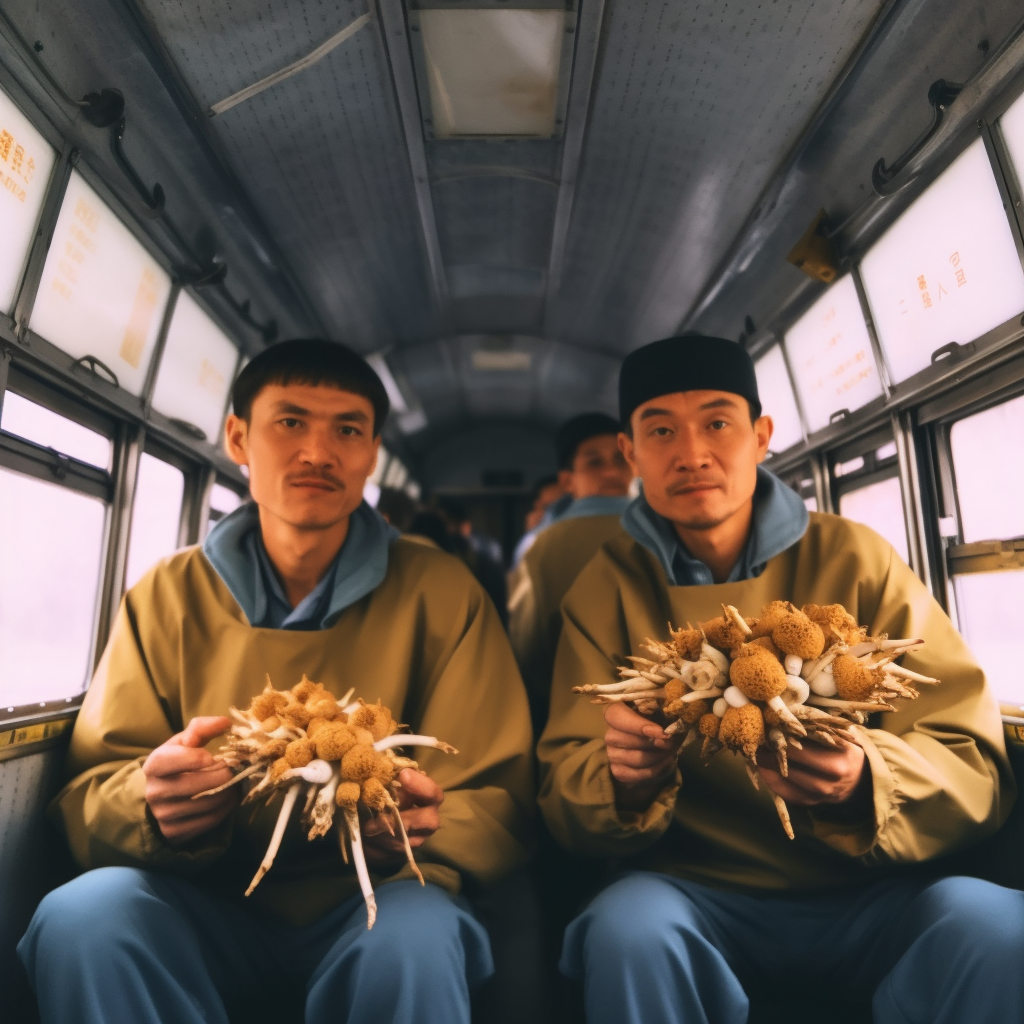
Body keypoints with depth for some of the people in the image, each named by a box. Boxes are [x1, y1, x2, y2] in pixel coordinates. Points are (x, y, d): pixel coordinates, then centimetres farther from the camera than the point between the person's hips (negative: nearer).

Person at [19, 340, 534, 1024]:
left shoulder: (439, 592, -5)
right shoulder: (166, 596, 2)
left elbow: (498, 802, -5)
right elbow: (88, 792, 0)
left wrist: (426, 830, -26)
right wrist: (152, 806, -23)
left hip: (373, 902, -2)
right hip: (209, 907, 3)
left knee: (414, 937, -33)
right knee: (81, 914, -25)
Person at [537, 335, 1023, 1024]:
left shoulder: (856, 560, -4)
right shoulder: (608, 587, -4)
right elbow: (564, 798, -4)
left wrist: (861, 781, -28)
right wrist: (625, 779, -27)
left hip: (866, 897, 2)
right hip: (693, 893, 0)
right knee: (628, 925, -31)